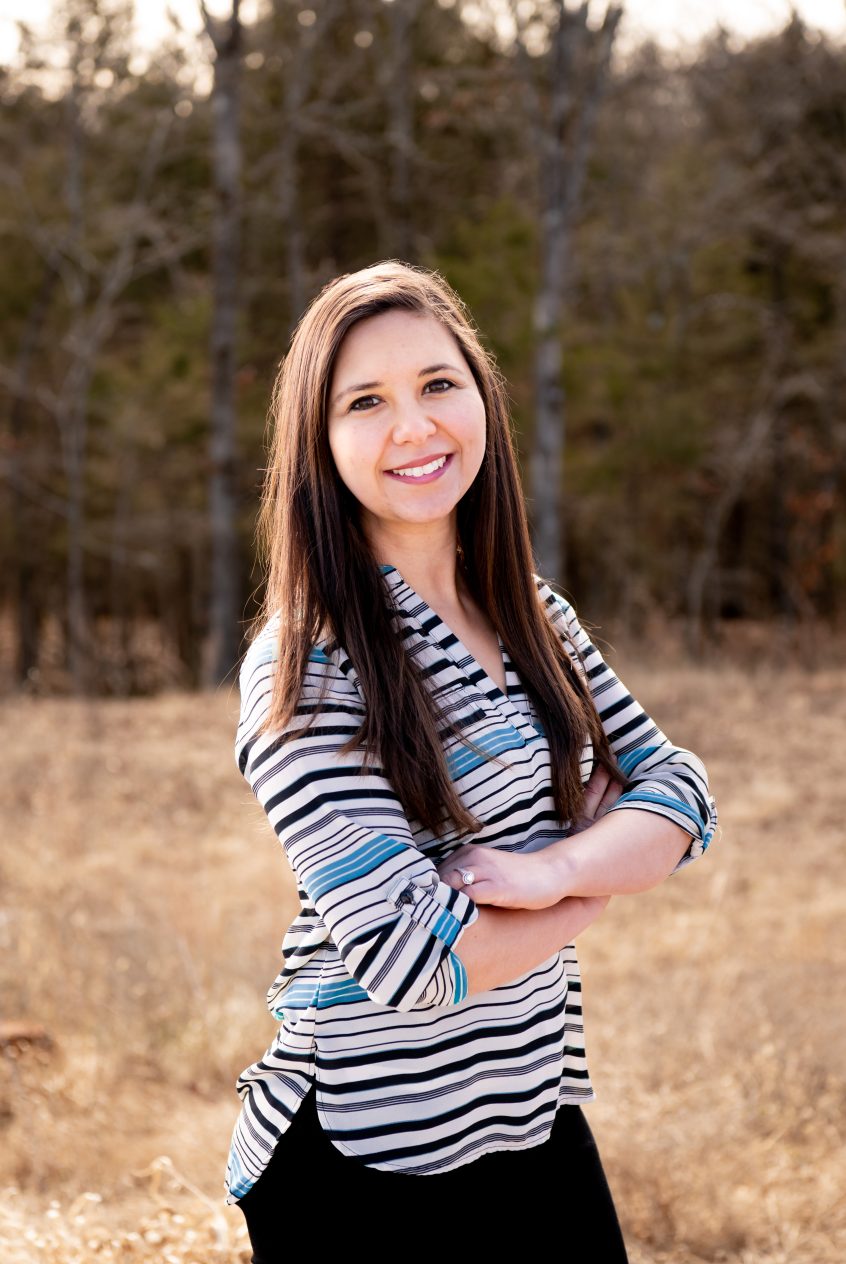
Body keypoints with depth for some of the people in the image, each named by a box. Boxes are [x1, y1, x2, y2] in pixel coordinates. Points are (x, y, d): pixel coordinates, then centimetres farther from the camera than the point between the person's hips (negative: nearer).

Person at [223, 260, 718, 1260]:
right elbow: (412, 960, -23)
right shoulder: (305, 667, -18)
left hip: (540, 1119, 6)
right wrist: (610, 874, -9)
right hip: (370, 1162, -6)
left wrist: (557, 867, -18)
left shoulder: (535, 617, 5)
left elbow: (680, 791, 2)